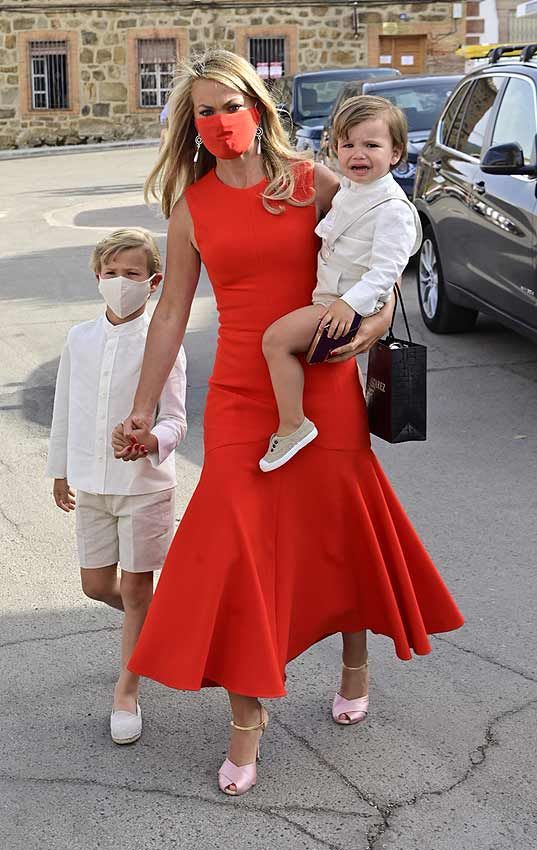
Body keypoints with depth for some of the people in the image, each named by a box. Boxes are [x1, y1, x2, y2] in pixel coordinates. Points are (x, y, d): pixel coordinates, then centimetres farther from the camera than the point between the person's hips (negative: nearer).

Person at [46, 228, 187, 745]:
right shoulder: (80, 339, 2)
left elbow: (175, 419, -12)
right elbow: (65, 408, 12)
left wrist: (152, 440, -33)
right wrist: (60, 469, 17)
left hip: (143, 484, -5)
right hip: (90, 484, 5)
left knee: (135, 588, 3)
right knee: (96, 585, 13)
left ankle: (126, 694, 17)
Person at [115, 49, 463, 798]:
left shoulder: (312, 181, -2)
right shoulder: (191, 208, 2)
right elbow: (172, 312, 7)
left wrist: (381, 315, -11)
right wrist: (143, 406, 9)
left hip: (323, 385, 0)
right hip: (240, 393, 1)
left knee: (341, 526, 11)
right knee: (237, 543, -4)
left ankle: (355, 661, 38)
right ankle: (247, 713, 9)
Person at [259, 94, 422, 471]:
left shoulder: (393, 209, -18)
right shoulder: (349, 191, 11)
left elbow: (386, 269, -24)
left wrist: (351, 303, -33)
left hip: (355, 305, -10)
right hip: (329, 297, 10)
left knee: (277, 338, -24)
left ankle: (292, 425, -19)